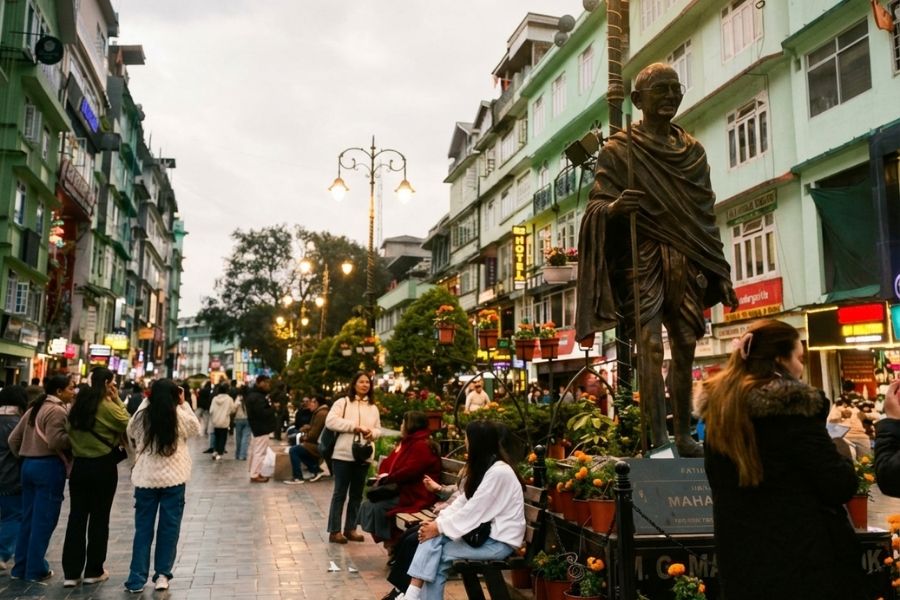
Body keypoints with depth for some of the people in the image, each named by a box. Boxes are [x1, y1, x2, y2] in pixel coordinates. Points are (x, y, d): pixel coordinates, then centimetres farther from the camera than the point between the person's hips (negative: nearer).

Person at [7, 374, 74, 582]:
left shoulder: (35, 408, 14)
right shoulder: (57, 410, -14)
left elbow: (13, 438, 15)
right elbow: (55, 442, -25)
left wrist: (24, 457, 23)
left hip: (29, 465, 9)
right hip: (49, 466, -9)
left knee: (28, 518, 15)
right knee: (44, 520, 0)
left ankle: (20, 567, 22)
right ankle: (35, 570, 7)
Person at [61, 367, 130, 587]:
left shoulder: (78, 403, 4)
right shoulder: (108, 406, -15)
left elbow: (70, 432, 9)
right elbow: (128, 424, -7)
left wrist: (77, 452, 15)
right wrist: (118, 401, -5)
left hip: (79, 465, 5)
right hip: (103, 466, -5)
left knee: (76, 517, 9)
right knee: (99, 518, 6)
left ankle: (71, 572, 11)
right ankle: (93, 571, 15)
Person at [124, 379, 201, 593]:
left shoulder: (141, 416, -4)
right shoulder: (180, 416, -8)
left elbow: (131, 437, 16)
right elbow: (196, 428, 10)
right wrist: (184, 404, 8)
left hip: (145, 478, 2)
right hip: (173, 478, -2)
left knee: (143, 529, 9)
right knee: (169, 527, 10)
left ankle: (137, 579, 11)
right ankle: (162, 574, 12)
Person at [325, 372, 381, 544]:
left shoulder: (373, 408, 13)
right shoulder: (343, 402, -2)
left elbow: (378, 429, 17)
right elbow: (330, 421, -14)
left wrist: (372, 433, -8)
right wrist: (354, 427, -18)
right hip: (343, 455, -5)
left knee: (356, 494, 11)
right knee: (340, 493, 1)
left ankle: (350, 529, 21)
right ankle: (334, 531, 7)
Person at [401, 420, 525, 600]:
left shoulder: (499, 472, -21)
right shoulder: (483, 466, 10)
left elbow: (474, 510, -22)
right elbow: (463, 501, 7)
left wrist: (439, 527, -16)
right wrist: (437, 522, -6)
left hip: (500, 541, -8)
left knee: (438, 553, -16)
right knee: (433, 540, -13)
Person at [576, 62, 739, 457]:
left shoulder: (692, 150, 17)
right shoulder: (619, 149, 2)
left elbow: (706, 215, 18)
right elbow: (596, 207, -5)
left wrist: (721, 273, 14)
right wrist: (614, 207, -30)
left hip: (686, 262, 5)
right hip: (642, 259, -5)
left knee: (685, 348, 4)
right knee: (650, 347, -12)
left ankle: (684, 435, 14)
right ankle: (658, 441, -10)